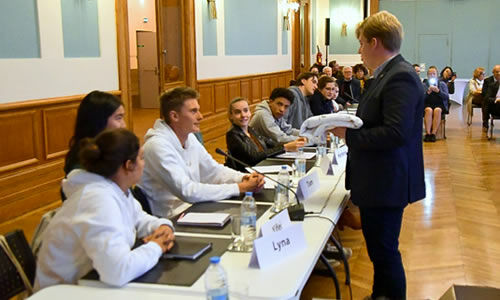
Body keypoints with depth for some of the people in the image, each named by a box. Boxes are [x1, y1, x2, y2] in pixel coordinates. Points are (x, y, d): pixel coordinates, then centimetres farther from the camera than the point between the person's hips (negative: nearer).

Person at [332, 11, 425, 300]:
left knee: (385, 250, 2)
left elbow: (396, 133, -28)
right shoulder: (389, 73, 12)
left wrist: (348, 134, -20)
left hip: (387, 182, -10)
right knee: (379, 247, 22)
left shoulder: (400, 77, -20)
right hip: (378, 180, 11)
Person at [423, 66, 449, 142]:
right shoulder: (424, 85, 15)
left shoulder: (442, 84, 16)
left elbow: (447, 97, 4)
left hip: (439, 105, 0)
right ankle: (427, 133, -40)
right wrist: (427, 92, -14)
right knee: (429, 110, -35)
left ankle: (433, 133, -38)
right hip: (427, 105, 0)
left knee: (437, 110, -35)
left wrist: (438, 91, -11)